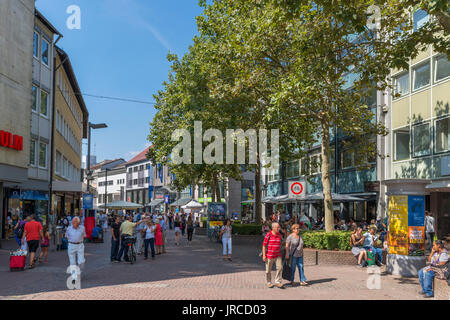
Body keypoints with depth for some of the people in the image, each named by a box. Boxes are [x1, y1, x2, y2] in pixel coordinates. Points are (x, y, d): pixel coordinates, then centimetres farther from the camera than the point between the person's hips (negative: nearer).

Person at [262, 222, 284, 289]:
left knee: (280, 267, -9)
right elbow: (264, 245, -7)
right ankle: (269, 282, 22)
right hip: (269, 256, -3)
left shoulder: (279, 235, 5)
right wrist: (264, 255, -11)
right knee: (268, 270, 6)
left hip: (278, 255, 4)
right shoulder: (268, 235, -9)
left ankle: (278, 282, 1)